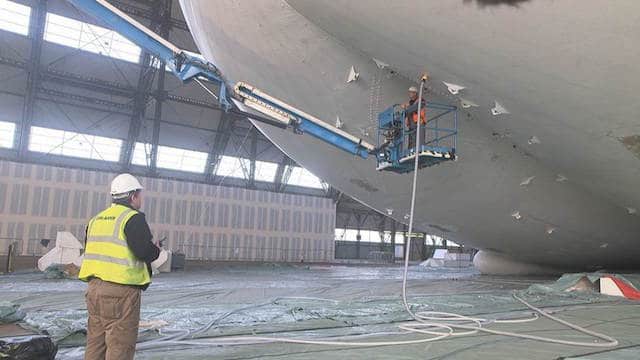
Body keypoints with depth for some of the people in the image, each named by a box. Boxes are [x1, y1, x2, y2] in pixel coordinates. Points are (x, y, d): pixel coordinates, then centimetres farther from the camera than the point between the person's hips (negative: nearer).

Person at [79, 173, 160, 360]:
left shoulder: (96, 219, 15)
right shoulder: (133, 218, -11)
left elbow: (89, 251, 19)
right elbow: (146, 252, -21)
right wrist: (157, 249, 1)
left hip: (94, 288, 8)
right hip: (121, 290, -8)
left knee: (96, 343, 17)